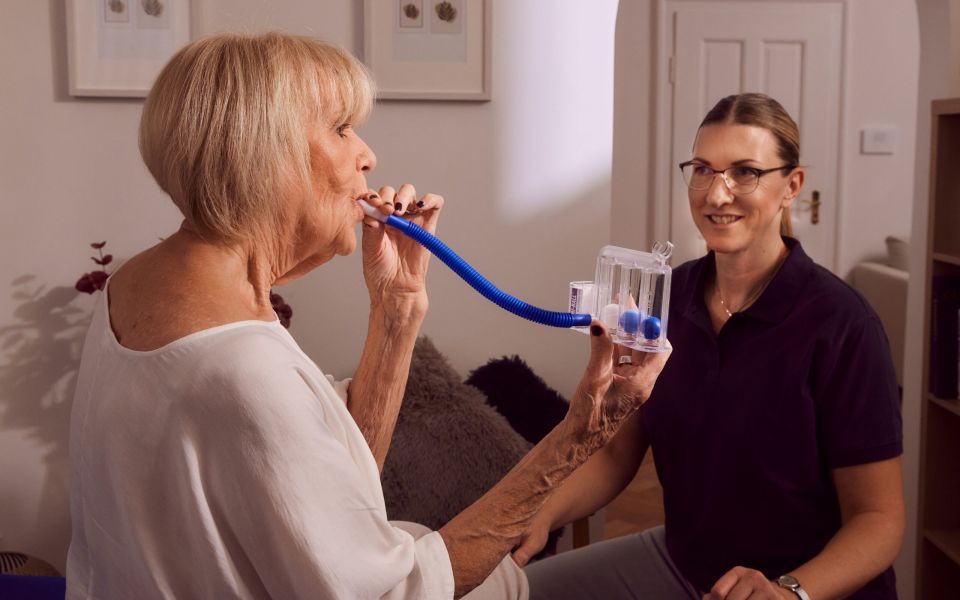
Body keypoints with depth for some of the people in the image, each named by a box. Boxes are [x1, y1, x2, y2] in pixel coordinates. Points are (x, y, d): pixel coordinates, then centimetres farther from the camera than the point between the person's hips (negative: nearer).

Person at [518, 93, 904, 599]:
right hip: (679, 557, 5)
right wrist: (540, 517, -15)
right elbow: (616, 452, 2)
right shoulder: (668, 296, -3)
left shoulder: (840, 324, -18)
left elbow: (879, 519, -15)